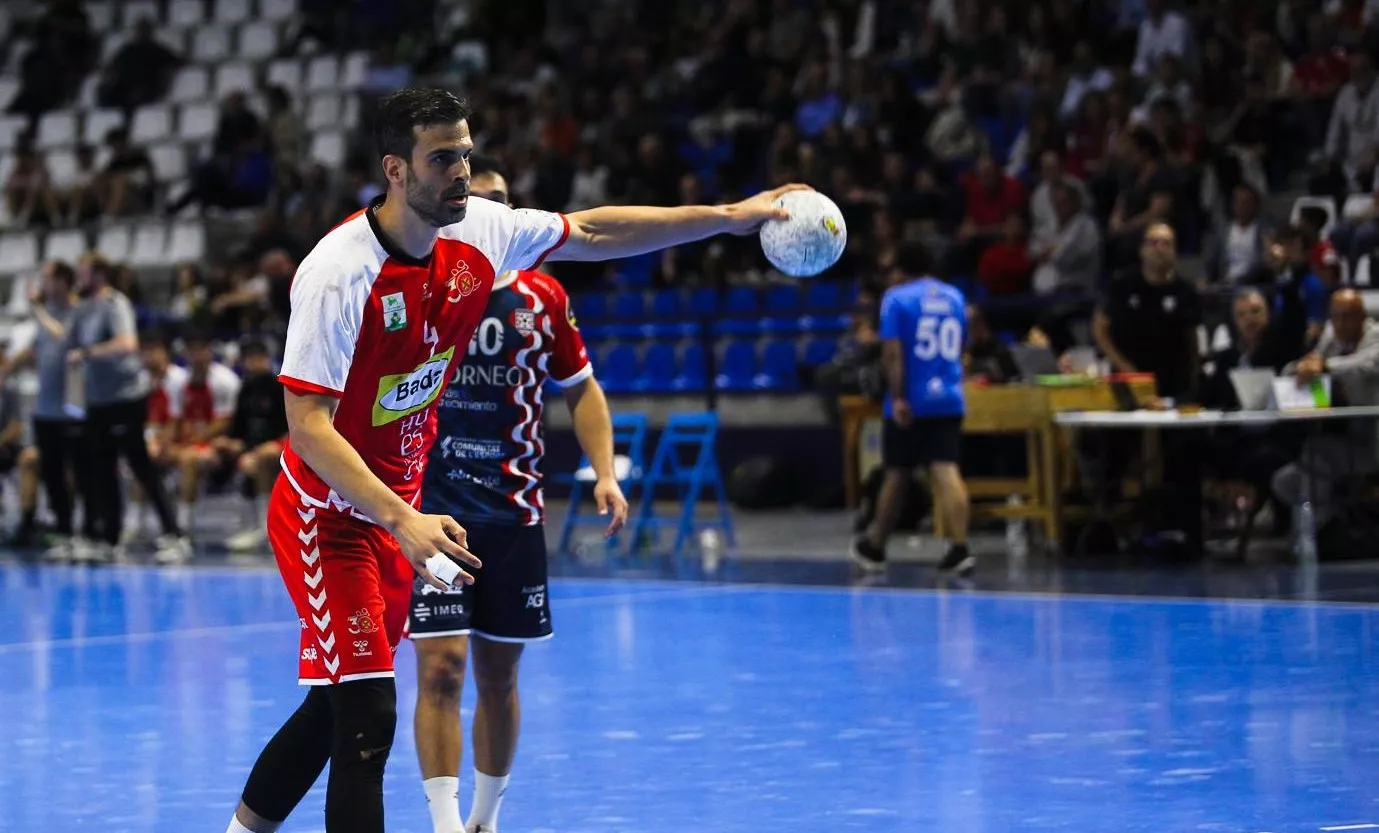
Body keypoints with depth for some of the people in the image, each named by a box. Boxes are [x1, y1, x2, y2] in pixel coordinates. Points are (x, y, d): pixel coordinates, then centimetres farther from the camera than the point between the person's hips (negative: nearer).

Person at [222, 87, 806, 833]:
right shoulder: (339, 273, -26)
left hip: (394, 512, 7)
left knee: (338, 707, 17)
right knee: (369, 720, -14)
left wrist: (728, 216, 8)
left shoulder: (480, 233, -6)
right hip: (326, 515, -7)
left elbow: (589, 232, 10)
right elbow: (307, 425, -28)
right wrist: (403, 522, -37)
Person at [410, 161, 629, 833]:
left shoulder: (542, 297, 3)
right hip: (430, 508, -3)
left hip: (513, 512, 3)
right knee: (440, 667, -12)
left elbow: (581, 388, 14)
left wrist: (605, 473, 2)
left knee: (499, 676, 10)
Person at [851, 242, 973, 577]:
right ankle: (960, 547, -20)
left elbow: (892, 353, -13)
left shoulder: (897, 298, -4)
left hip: (910, 403, -3)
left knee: (897, 475, 8)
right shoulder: (955, 297, 12)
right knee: (946, 472, -5)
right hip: (948, 399, 3)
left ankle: (873, 548, 24)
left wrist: (898, 398, -16)